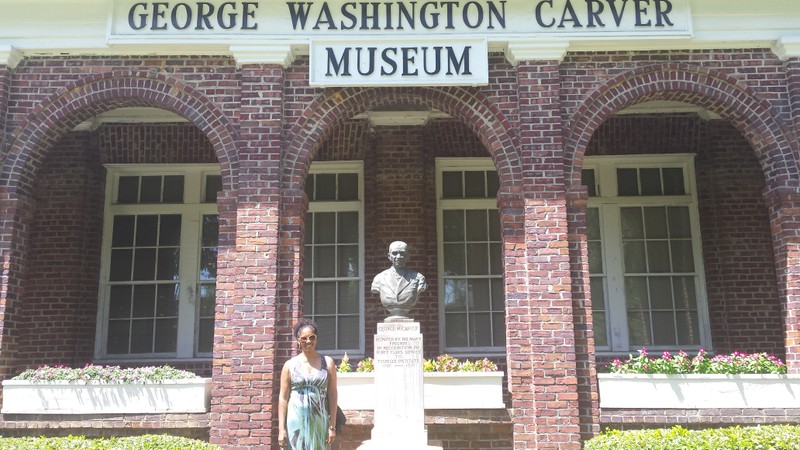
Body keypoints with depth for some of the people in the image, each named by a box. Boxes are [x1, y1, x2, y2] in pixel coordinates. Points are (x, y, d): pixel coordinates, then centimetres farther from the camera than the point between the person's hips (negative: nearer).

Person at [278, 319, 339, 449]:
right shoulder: (290, 365, 3)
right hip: (296, 421, 0)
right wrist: (281, 429, -3)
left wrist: (332, 426, -1)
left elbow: (333, 395, 3)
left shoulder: (327, 362, 4)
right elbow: (283, 397, 2)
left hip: (319, 421, 1)